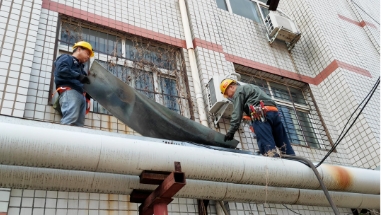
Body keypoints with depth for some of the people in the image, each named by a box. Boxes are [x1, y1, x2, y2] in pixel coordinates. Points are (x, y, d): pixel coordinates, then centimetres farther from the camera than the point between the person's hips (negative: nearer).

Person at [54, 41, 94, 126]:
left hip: (81, 94, 8)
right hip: (69, 91, -8)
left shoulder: (80, 66, 38)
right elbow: (61, 70, -8)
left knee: (79, 124, -8)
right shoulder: (66, 58, 15)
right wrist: (78, 76, -11)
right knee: (70, 120, -26)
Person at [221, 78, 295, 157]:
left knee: (268, 148, -17)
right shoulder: (251, 87, 39)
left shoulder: (239, 91, 11)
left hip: (261, 114, -9)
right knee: (284, 145, 4)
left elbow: (237, 113, 0)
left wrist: (231, 131, -3)